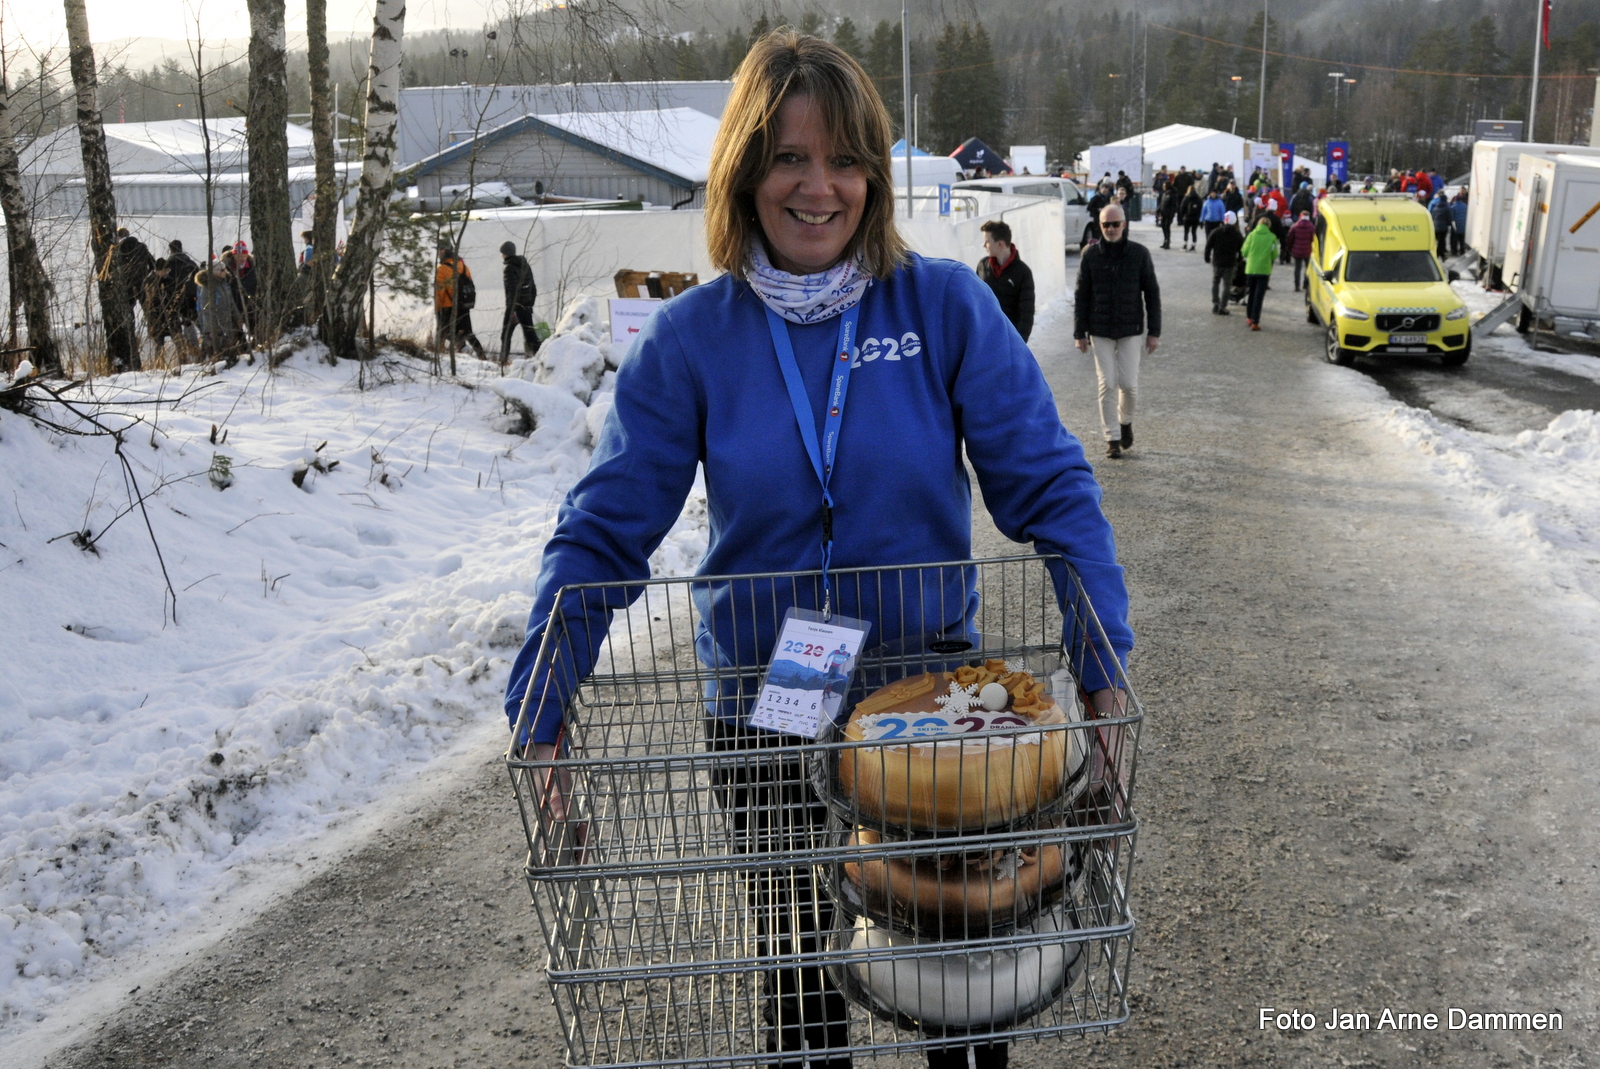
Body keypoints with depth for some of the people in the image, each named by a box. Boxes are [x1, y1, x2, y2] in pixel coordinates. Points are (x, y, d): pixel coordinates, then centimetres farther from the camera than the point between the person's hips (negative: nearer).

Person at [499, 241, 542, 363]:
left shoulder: (509, 269, -11)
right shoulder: (526, 266, 13)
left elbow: (512, 291, -20)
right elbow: (533, 288, 18)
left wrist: (511, 310, -23)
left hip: (515, 307, -7)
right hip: (527, 306, 7)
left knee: (506, 333, 4)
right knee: (529, 333, 7)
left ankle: (504, 358, 4)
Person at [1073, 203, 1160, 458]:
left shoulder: (1140, 254, -1)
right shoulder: (1090, 256, 1)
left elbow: (1152, 294, 3)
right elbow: (1081, 297, 4)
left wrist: (1154, 331, -1)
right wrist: (1080, 333, 1)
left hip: (1131, 331, 0)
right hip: (1100, 331, 0)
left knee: (1129, 383, -1)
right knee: (1107, 384, -2)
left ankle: (1125, 421, 28)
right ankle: (1112, 438, 7)